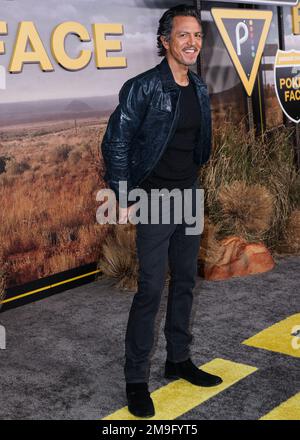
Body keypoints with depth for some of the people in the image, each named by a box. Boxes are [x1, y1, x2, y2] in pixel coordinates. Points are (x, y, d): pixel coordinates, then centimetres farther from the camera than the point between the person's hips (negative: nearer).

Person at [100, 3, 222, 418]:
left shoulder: (200, 89, 8)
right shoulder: (143, 87, -13)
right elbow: (115, 142, -12)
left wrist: (194, 182, 15)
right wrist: (123, 199, -13)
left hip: (189, 196, 7)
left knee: (184, 282, 14)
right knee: (151, 289, -7)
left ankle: (179, 360, 29)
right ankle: (136, 380, 6)